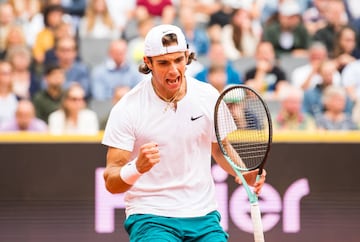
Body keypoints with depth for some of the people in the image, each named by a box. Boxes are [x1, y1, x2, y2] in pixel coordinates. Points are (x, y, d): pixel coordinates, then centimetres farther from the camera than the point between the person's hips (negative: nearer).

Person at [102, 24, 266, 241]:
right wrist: (137, 168, -32)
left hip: (203, 216, 4)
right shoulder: (127, 109, -10)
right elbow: (111, 181, -11)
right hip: (151, 218, -4)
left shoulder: (209, 96, 1)